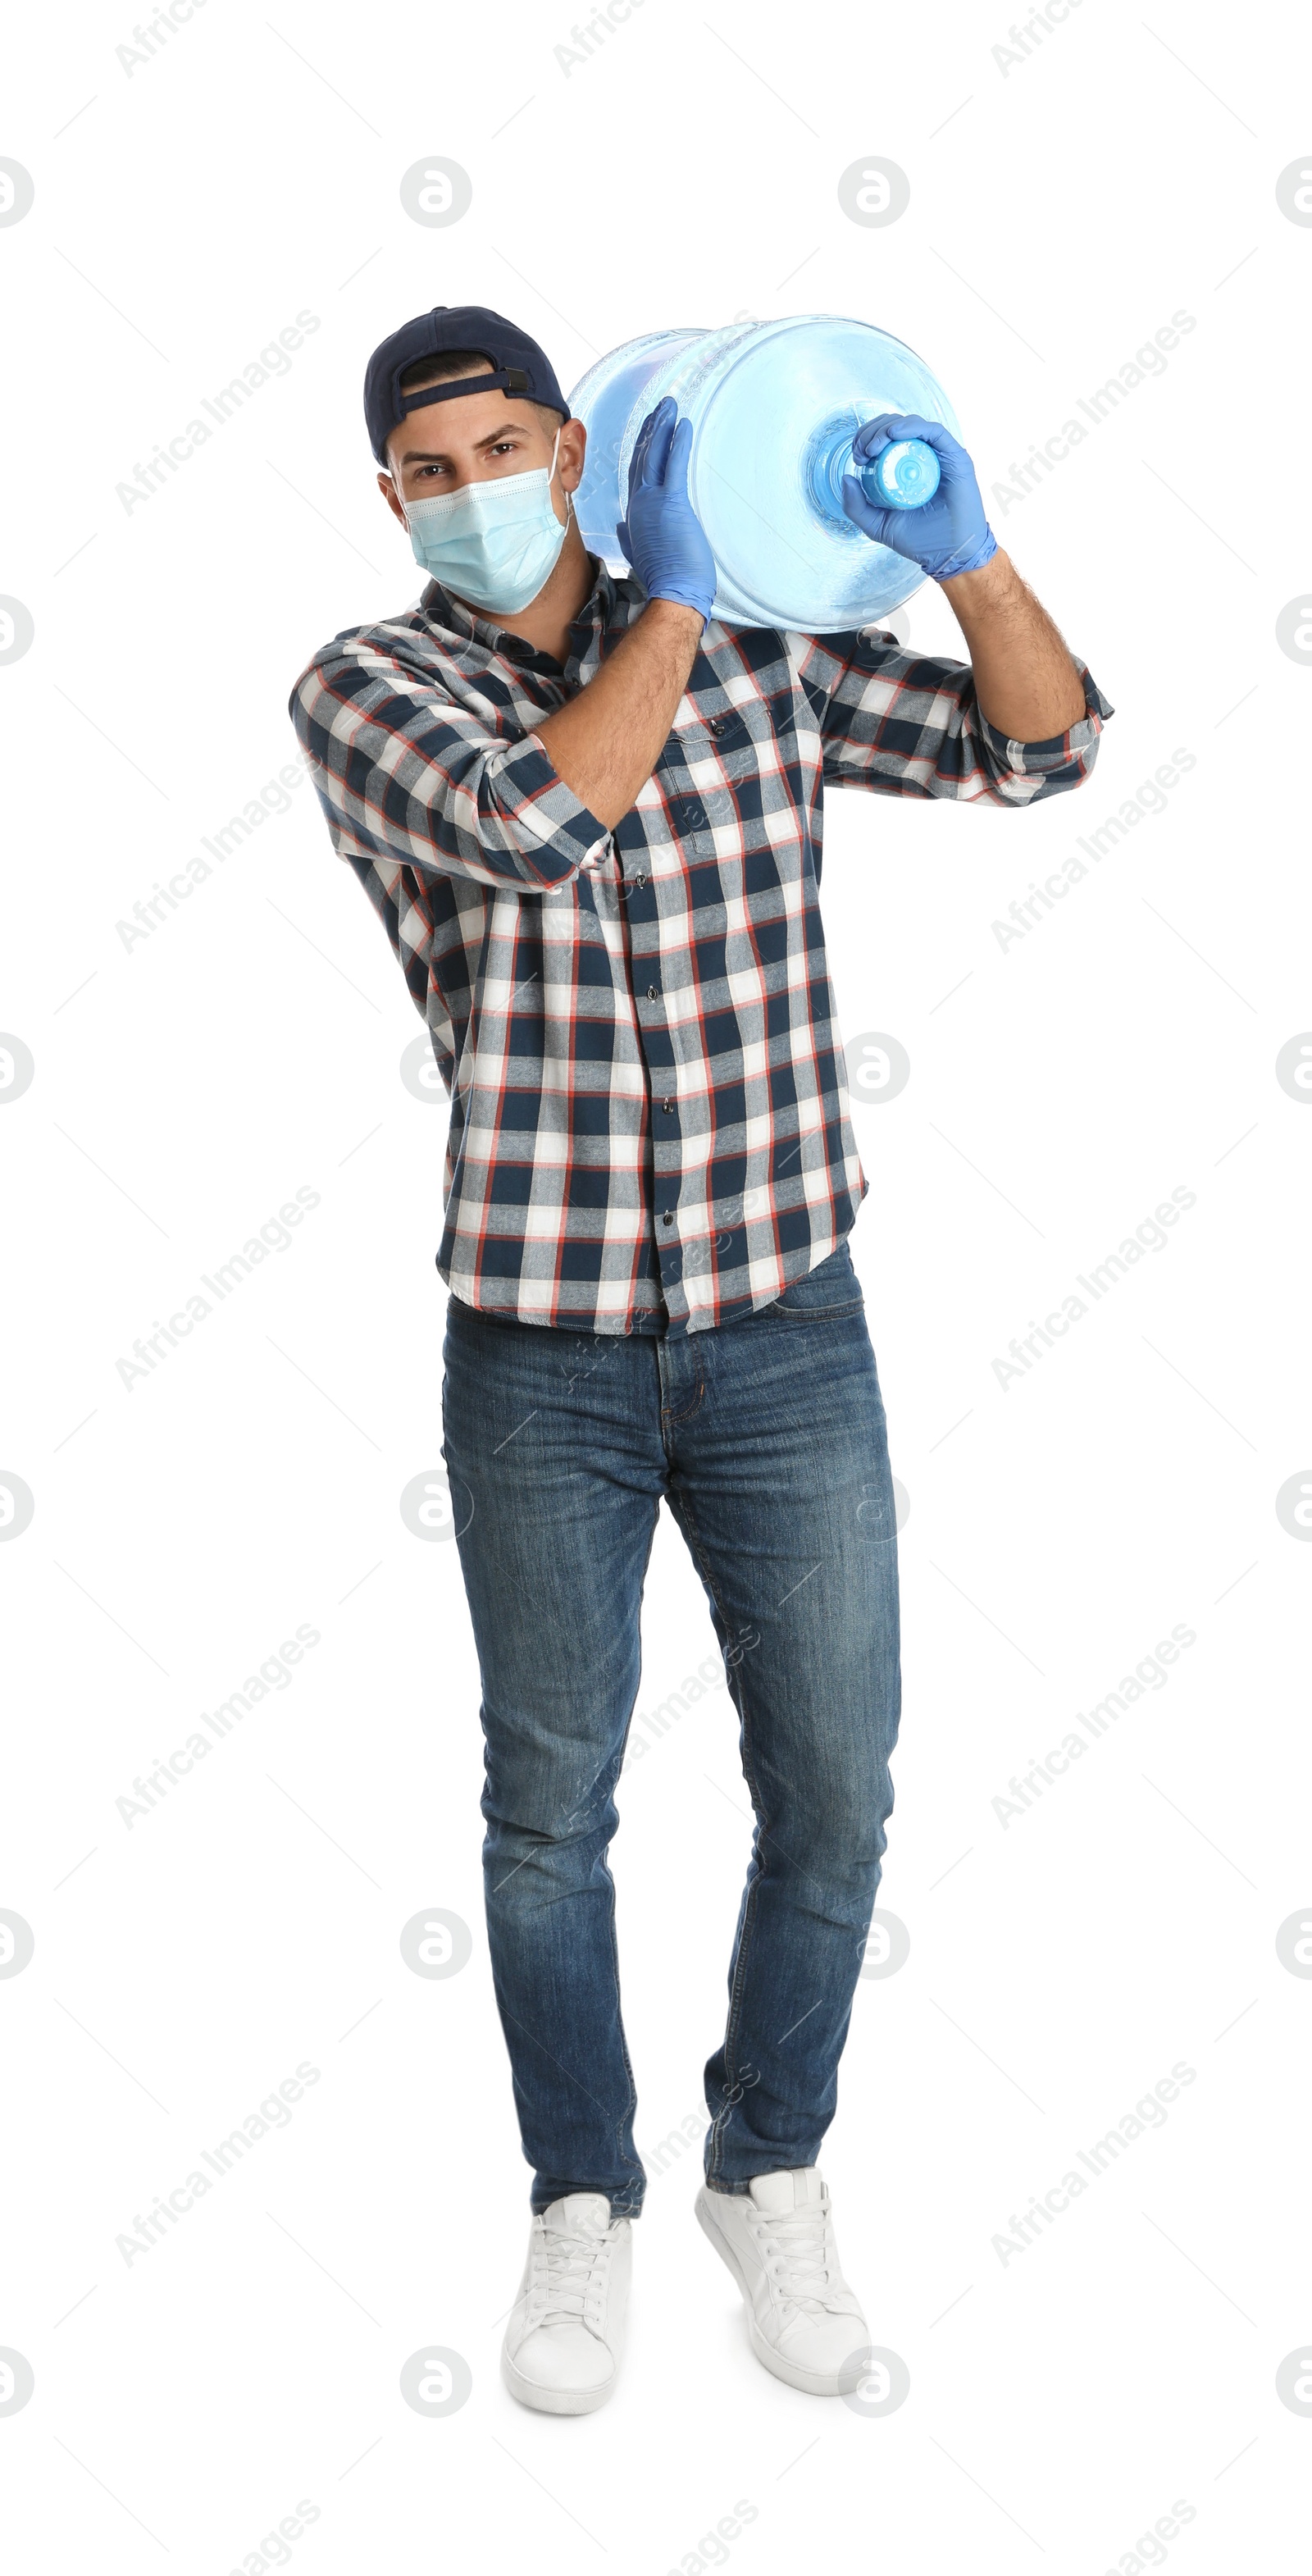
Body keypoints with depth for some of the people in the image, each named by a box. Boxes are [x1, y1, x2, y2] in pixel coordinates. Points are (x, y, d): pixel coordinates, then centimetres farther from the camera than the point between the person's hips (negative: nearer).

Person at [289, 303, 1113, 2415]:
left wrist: (964, 554, -13)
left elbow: (1039, 746, 3)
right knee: (549, 1808, 10)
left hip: (788, 1335, 2)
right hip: (539, 1363, -1)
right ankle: (585, 2203, 32)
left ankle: (771, 2170, 33)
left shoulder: (759, 642, 3)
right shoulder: (362, 691, -4)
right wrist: (674, 601, -16)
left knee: (831, 1797, 9)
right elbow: (538, 817, -23)